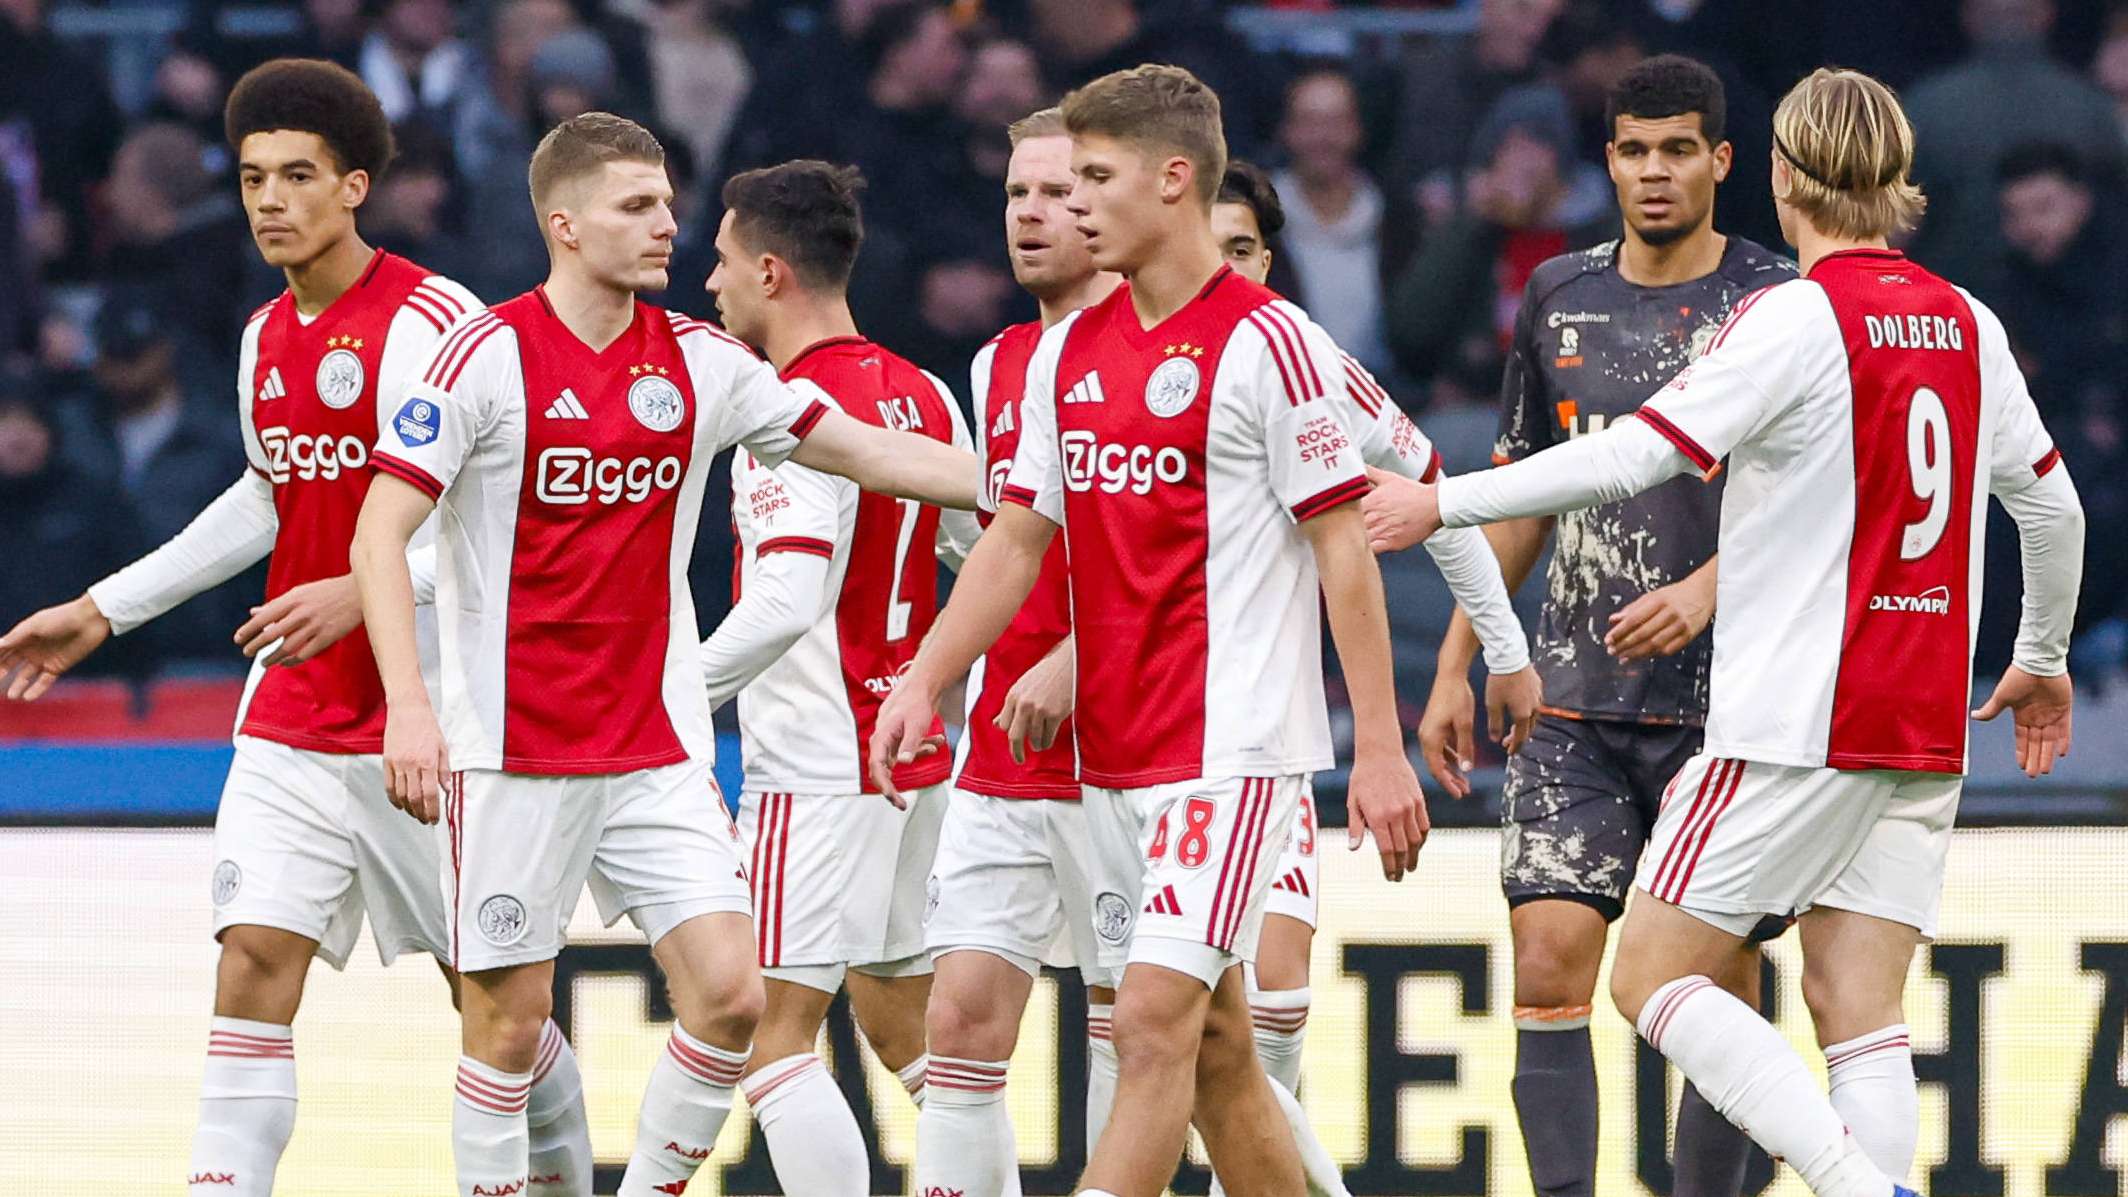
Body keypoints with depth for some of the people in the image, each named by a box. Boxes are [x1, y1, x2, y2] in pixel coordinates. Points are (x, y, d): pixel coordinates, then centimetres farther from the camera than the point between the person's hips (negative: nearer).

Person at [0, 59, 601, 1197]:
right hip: (291, 719, 6)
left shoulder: (433, 322, -13)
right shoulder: (267, 337, 10)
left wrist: (367, 592, -29)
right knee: (254, 963, -8)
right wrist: (105, 609, 27)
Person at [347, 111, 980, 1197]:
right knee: (510, 1019, -1)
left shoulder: (699, 362, 6)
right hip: (513, 749, -4)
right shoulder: (488, 355, -8)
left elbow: (872, 455, 14)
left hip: (658, 750, 4)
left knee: (729, 991, -7)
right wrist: (407, 703, -21)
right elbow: (380, 532, -10)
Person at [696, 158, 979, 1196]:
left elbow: (787, 601, -24)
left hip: (816, 763, -9)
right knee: (905, 1022, 16)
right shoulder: (920, 394, 11)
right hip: (911, 749, 9)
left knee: (772, 1033, -9)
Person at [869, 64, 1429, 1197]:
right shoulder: (1067, 352, 12)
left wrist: (1379, 749, -12)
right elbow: (1017, 538, 16)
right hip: (1110, 752, 7)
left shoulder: (1268, 341, -9)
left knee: (1156, 1019, -15)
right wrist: (924, 680, 3)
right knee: (1214, 1044, 10)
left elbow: (1344, 544, -9)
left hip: (1233, 745, -7)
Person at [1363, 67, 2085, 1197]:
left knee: (1652, 977, -1)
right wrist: (2044, 658, 35)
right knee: (1858, 1009, 6)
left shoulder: (1795, 317, -11)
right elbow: (2053, 509, 19)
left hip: (1796, 721, -7)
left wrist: (1443, 502, -10)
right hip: (1924, 727, 7)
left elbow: (1633, 455, -18)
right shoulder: (1969, 326, 9)